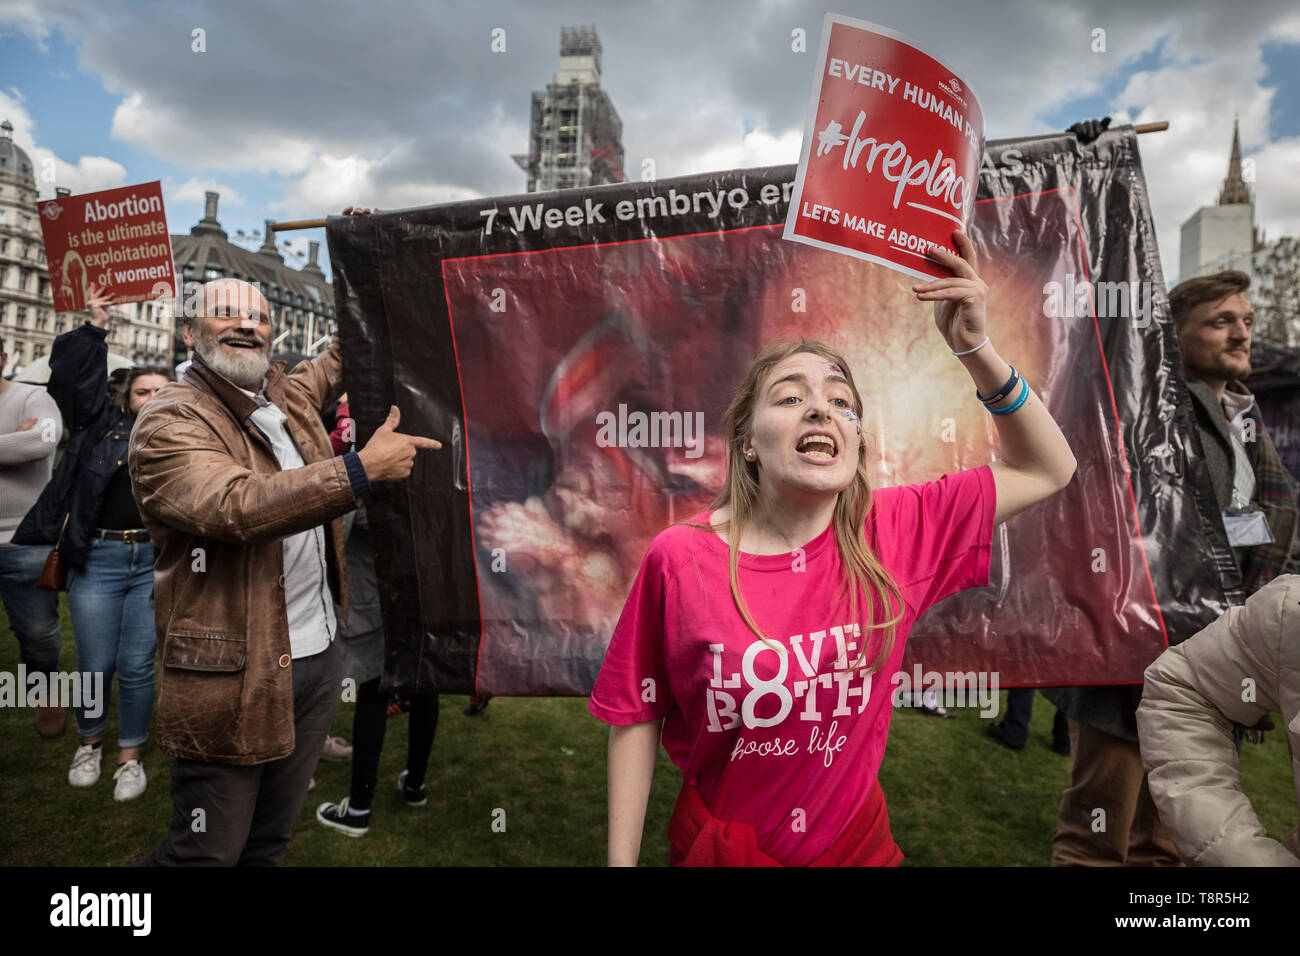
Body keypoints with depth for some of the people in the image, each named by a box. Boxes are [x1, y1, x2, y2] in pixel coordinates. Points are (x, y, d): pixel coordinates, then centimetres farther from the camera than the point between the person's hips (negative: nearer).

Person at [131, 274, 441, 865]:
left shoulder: (288, 396, 11)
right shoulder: (169, 423, -11)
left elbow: (336, 362, 32)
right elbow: (237, 506, -29)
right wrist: (363, 470, -30)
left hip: (318, 656, 7)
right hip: (234, 675, -7)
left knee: (270, 841, 19)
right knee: (210, 851, 6)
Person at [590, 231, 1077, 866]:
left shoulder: (893, 530, -14)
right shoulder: (679, 559, -20)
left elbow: (1045, 470, -7)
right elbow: (637, 716, -10)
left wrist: (972, 346, -20)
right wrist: (620, 861, -8)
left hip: (856, 842, 2)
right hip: (717, 849, -2)